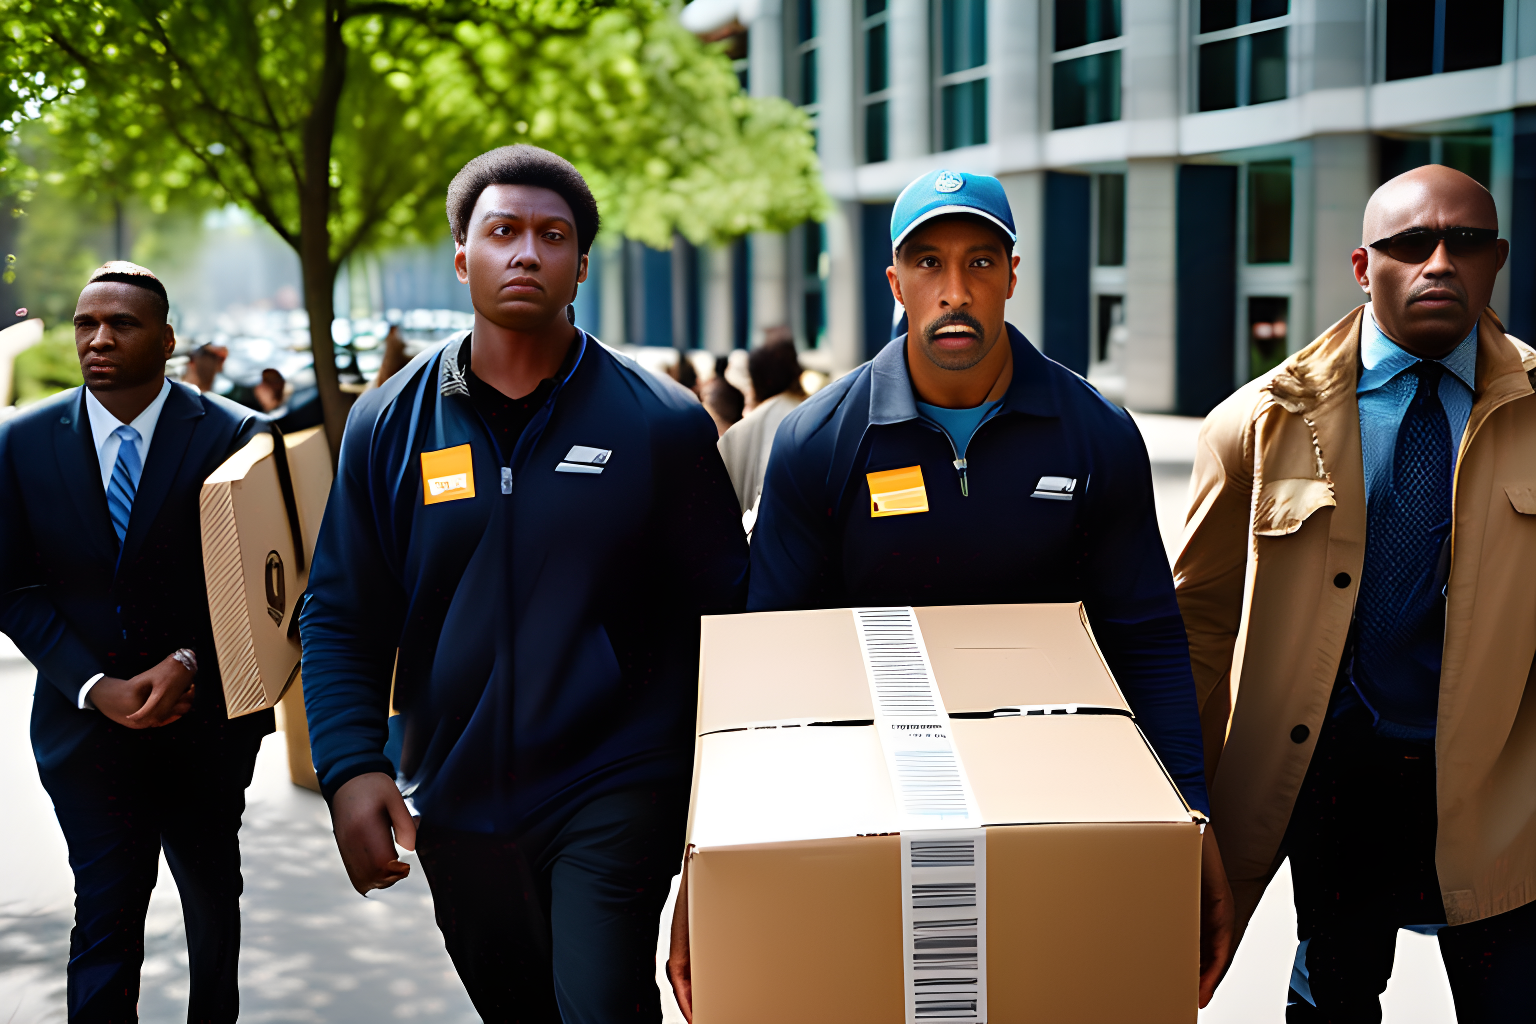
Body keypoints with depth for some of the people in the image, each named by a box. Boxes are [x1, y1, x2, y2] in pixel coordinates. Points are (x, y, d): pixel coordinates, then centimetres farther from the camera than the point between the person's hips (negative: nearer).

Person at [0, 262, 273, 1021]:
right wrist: (95, 687, -13)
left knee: (213, 896, 18)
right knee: (105, 911, -4)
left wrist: (189, 661, -19)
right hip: (86, 722, 0)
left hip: (205, 712, 0)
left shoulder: (231, 434, -8)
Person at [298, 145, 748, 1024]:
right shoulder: (390, 424, 2)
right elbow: (340, 618, 4)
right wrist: (349, 766, -8)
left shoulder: (661, 423, -4)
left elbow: (722, 612, -1)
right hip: (456, 803, 3)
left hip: (614, 795, -3)